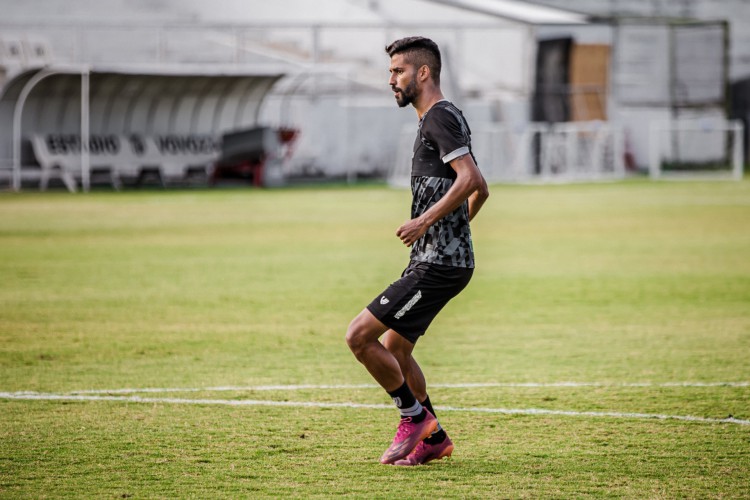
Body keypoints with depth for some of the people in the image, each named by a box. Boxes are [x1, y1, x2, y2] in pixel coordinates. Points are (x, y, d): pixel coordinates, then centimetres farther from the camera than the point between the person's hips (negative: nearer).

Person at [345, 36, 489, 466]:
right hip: (445, 259, 11)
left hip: (438, 265, -11)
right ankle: (433, 439, 22)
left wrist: (426, 220, -24)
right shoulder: (448, 117, 19)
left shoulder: (439, 117, -12)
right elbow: (480, 189, 27)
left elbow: (470, 179, -25)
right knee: (393, 349, 17)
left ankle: (415, 416, 0)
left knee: (360, 335, -12)